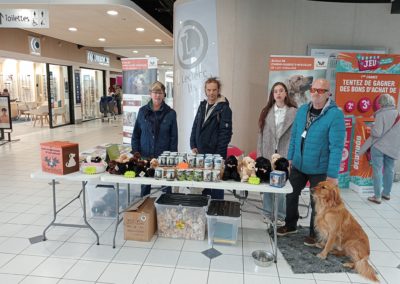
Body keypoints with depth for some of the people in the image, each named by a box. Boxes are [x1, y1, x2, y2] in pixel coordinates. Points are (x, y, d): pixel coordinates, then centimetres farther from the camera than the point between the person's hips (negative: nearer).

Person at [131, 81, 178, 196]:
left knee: (165, 186, 7)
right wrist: (135, 154, -1)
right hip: (145, 156, 2)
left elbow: (174, 138, -1)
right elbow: (136, 135, 6)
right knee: (145, 186, 14)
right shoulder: (142, 111, 2)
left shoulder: (170, 113, -2)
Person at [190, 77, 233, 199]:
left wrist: (219, 154, -15)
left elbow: (226, 133, -12)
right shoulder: (202, 105, 11)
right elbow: (195, 126, 15)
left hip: (216, 154, -6)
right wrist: (193, 146, 5)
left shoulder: (224, 108, -8)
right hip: (200, 152, 6)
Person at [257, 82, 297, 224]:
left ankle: (281, 215, 19)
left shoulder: (294, 112, -3)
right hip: (268, 153, 3)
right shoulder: (267, 112, 6)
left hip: (285, 154, -3)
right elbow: (261, 134, 7)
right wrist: (259, 154, 3)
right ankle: (269, 213, 24)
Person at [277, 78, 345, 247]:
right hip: (298, 165, 5)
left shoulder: (335, 114, -18)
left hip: (320, 169, -5)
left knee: (316, 202, 11)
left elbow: (336, 147, -20)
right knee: (291, 195, 17)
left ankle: (314, 233, 33)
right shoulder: (302, 110, 1)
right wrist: (290, 157, 9)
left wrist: (332, 174, -20)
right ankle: (290, 225, 39)